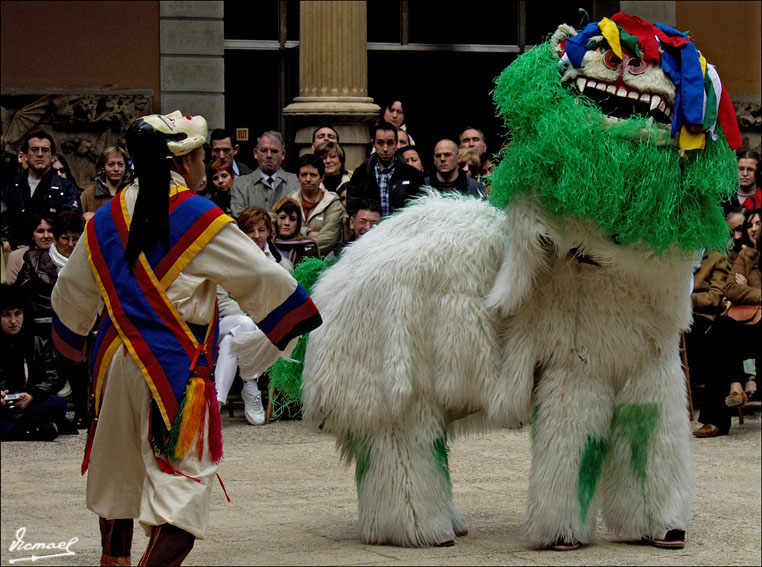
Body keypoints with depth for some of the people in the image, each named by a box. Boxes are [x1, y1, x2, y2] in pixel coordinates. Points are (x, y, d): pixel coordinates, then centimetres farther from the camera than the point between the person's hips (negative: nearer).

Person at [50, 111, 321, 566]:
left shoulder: (107, 219, 7)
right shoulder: (200, 218, -11)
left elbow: (73, 289, 19)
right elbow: (261, 278, -5)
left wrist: (69, 337, 38)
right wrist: (305, 314, 12)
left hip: (115, 360, 7)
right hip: (176, 366, -6)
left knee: (119, 468, 22)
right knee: (184, 479, -6)